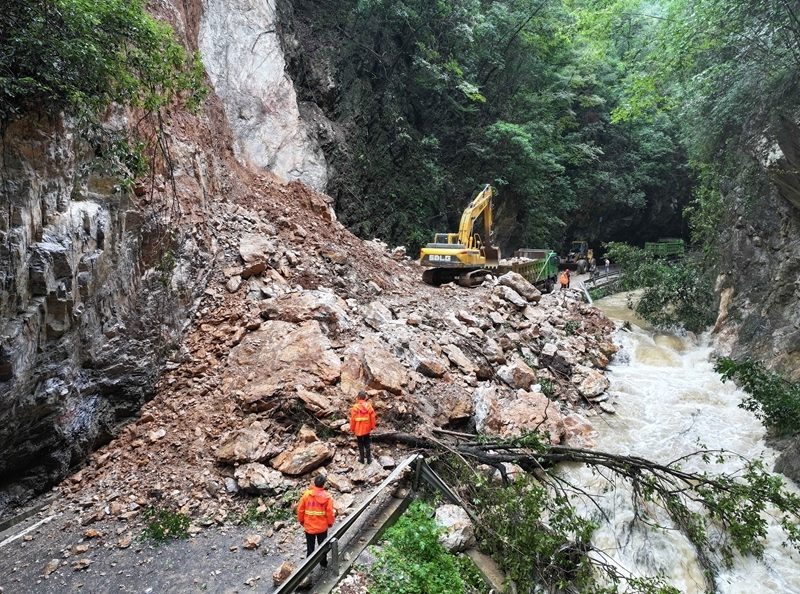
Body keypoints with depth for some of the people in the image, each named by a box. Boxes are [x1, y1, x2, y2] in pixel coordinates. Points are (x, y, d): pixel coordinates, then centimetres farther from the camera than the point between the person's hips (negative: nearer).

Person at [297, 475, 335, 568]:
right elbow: (330, 512, -12)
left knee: (310, 547, 17)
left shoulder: (306, 494, -14)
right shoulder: (327, 497, -16)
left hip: (309, 527, 0)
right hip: (322, 527, 0)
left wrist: (301, 521, 11)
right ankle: (323, 564, 33)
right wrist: (330, 523, 6)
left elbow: (300, 509, -6)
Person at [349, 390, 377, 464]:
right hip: (367, 428, 2)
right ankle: (369, 459, 23)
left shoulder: (355, 407, -19)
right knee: (367, 444, 17)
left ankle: (362, 459, 23)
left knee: (360, 444, 14)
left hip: (358, 429, -2)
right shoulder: (369, 406, -12)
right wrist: (372, 426, 10)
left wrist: (352, 429, 1)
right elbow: (372, 417, -5)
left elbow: (352, 419, -13)